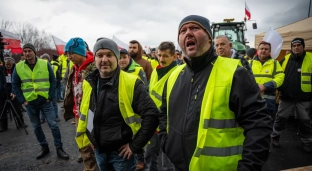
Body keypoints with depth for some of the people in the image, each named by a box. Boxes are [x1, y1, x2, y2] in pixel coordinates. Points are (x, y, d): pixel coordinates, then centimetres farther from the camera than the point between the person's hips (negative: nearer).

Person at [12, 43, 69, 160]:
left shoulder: (45, 64, -6)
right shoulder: (18, 67, -1)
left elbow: (53, 81, -1)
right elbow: (15, 85, 6)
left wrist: (50, 97, -7)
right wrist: (22, 100, -2)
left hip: (45, 101, -2)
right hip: (30, 102, 2)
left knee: (53, 125, -2)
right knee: (36, 127, 12)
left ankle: (59, 149, 10)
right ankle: (44, 147, 29)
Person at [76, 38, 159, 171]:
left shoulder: (131, 83, -18)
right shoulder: (89, 83, 0)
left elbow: (151, 115, -20)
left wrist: (135, 145, -17)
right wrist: (89, 138, 12)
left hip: (121, 152, -5)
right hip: (98, 151, 5)